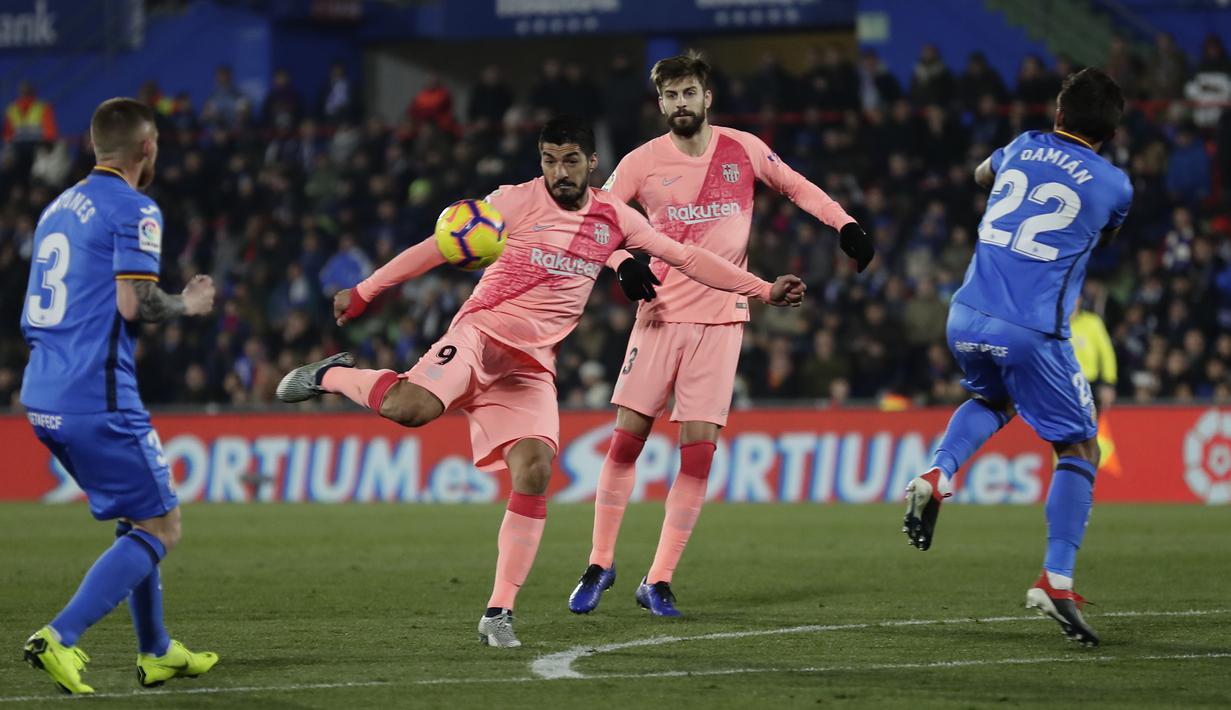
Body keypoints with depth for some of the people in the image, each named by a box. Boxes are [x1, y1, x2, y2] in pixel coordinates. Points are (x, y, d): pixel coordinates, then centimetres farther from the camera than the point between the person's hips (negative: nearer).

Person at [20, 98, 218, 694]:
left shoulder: (59, 208, 18)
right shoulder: (134, 210, -8)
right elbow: (133, 304, -17)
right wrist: (188, 305, 2)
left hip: (43, 397, 9)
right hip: (97, 399, -9)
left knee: (138, 518, 22)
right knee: (161, 527, -2)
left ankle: (155, 651, 24)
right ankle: (59, 638, -16)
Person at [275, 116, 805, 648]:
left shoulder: (613, 218, 10)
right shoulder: (517, 202, -3)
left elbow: (686, 258, 16)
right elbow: (436, 247, -1)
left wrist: (763, 290, 11)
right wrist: (363, 293, -3)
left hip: (532, 367, 4)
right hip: (481, 334, -4)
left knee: (534, 470, -16)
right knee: (410, 407, -33)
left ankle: (499, 611, -8)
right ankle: (332, 375, -1)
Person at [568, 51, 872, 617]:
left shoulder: (743, 149, 1)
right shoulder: (642, 163, -2)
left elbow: (797, 187, 16)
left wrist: (846, 225, 5)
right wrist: (622, 264, -17)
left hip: (721, 320, 0)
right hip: (661, 313, 0)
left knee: (698, 452, -6)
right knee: (626, 439, -4)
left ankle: (659, 581, 2)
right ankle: (600, 565, 11)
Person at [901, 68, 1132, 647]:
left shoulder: (1024, 146, 11)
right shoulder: (1114, 186, 2)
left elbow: (982, 173, 36)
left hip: (966, 318, 5)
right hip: (1031, 332, -4)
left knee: (992, 400, 34)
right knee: (1079, 451, 8)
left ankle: (937, 475, 5)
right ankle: (1056, 580, -8)